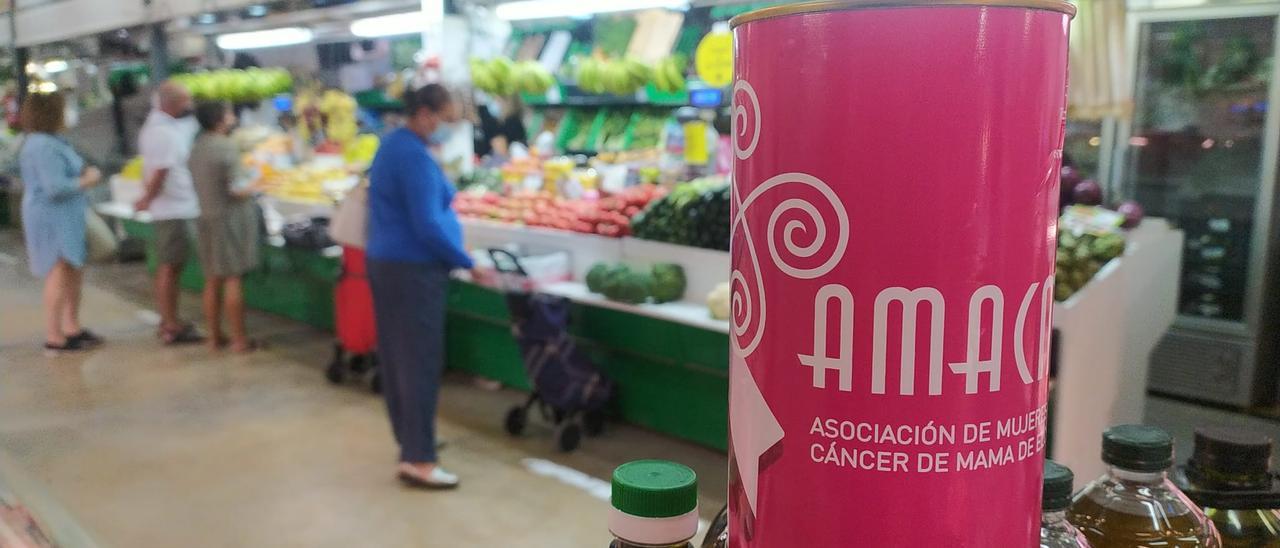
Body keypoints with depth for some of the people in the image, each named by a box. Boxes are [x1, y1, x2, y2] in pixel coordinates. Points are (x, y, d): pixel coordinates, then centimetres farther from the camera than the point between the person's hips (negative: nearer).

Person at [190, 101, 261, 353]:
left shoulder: (196, 148, 9)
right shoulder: (227, 147, -15)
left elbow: (202, 185, 12)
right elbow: (237, 189, -19)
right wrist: (254, 189, 1)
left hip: (206, 218, 7)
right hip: (230, 219, -7)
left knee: (213, 281, 12)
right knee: (233, 280, -3)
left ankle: (215, 337, 20)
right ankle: (239, 340, 1)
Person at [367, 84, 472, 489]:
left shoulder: (392, 144, 13)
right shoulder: (415, 156, -19)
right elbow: (427, 225, -24)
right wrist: (466, 261, -14)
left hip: (387, 262, 10)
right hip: (413, 269, -10)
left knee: (395, 356, 15)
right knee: (420, 362, -6)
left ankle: (409, 439, 28)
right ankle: (417, 459, -2)